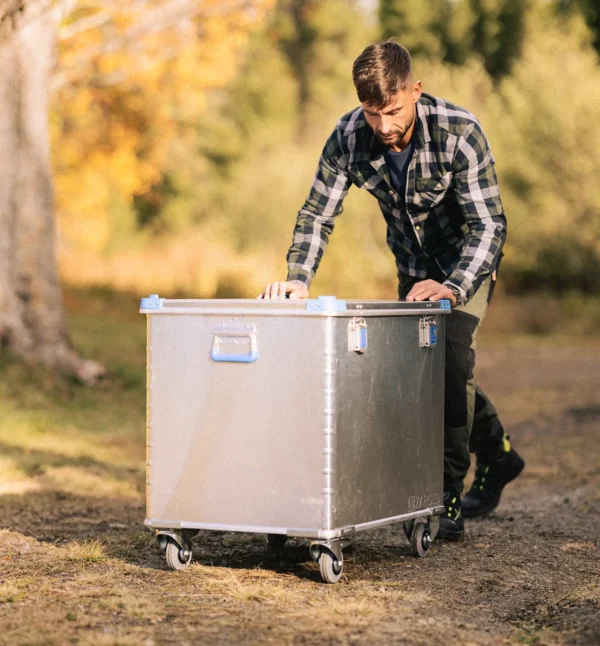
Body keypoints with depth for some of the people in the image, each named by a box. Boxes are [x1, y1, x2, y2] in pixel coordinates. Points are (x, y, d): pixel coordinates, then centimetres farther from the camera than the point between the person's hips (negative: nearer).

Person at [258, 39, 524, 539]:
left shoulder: (459, 132, -33)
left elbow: (489, 224, -33)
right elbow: (318, 214, -16)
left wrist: (451, 288, -47)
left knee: (451, 361, -21)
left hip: (468, 263, -5)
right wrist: (298, 280, -32)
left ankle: (449, 496, -14)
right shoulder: (348, 139, -23)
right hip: (413, 266, 5)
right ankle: (497, 456, 37)